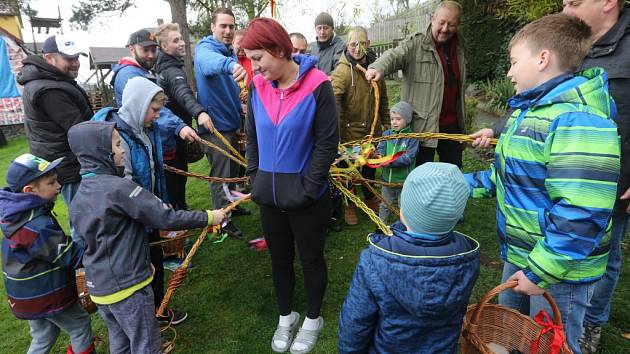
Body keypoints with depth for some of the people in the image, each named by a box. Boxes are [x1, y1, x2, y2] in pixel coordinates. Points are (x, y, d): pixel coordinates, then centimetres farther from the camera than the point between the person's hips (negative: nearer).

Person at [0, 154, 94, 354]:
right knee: (80, 326, 13)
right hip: (46, 296, -9)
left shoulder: (17, 213, -2)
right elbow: (73, 256, -25)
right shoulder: (37, 226, -31)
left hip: (27, 294, 9)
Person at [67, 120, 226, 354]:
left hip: (99, 286, 8)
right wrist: (208, 217, -12)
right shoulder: (118, 187, -21)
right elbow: (166, 218, -23)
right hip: (127, 286, -8)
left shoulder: (78, 197, 5)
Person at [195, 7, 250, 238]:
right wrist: (230, 64, -61)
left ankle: (230, 205, 39)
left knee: (233, 169, 20)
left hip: (232, 122, 8)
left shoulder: (231, 52, 11)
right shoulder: (205, 49, -14)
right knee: (220, 175, 1)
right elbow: (211, 62, -41)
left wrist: (239, 104, 10)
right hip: (215, 125, -8)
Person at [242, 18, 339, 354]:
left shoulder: (317, 85, -15)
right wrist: (255, 178, 5)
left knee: (311, 258, 14)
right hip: (269, 195, 5)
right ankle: (286, 316, 43)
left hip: (305, 196, -4)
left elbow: (327, 142, -12)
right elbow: (252, 137, 10)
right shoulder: (258, 87, 0)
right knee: (279, 258, 19)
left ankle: (313, 319, 38)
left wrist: (308, 188, -14)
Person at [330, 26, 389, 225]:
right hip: (350, 129, -5)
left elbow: (383, 98, 13)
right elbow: (333, 101, -28)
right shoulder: (343, 70, -18)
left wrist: (386, 122, 14)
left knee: (370, 166, 21)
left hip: (372, 129, 6)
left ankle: (369, 198, 45)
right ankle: (350, 204, 32)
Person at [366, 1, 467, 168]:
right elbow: (394, 55, -26)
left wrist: (462, 122, 23)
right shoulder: (415, 44, -6)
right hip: (422, 125, -5)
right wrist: (378, 68, -49)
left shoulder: (459, 47, 12)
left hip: (451, 124, 6)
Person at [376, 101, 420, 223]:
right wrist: (378, 156, -28)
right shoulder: (387, 134, 1)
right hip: (387, 178, 4)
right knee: (385, 205, 21)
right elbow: (380, 149, -5)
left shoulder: (412, 137, -12)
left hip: (404, 180, -4)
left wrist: (390, 162, -27)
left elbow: (408, 158, -20)